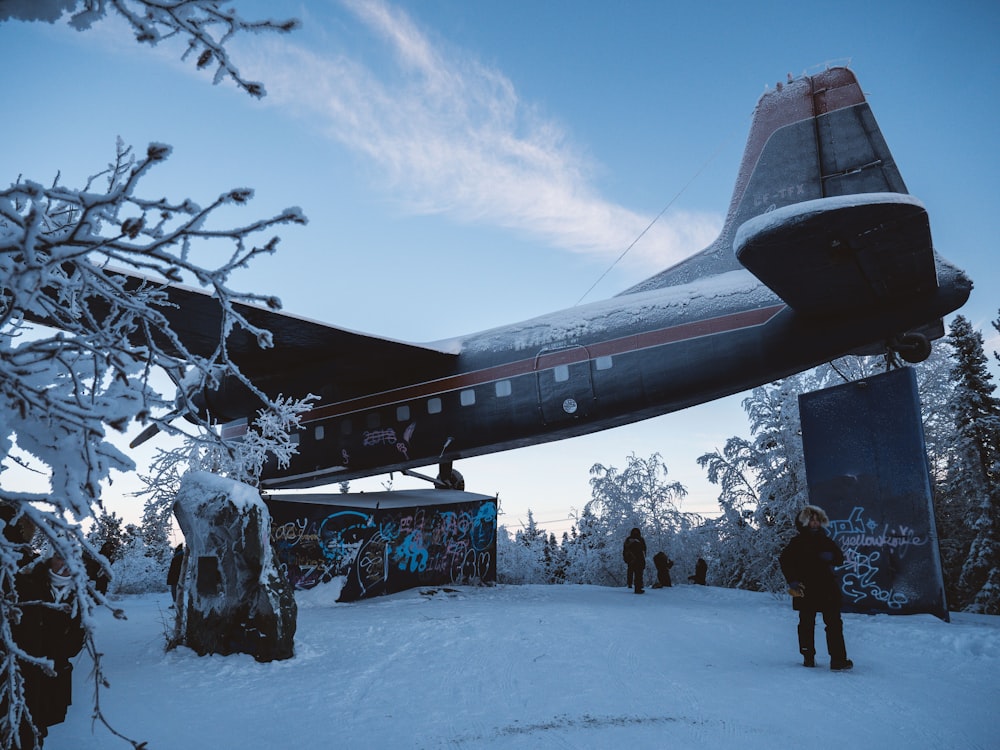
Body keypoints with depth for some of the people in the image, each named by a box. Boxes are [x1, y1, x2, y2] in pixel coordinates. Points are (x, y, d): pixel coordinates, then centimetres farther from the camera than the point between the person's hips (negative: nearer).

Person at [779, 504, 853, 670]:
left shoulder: (825, 540, 11)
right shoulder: (797, 542, 2)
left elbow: (840, 559, 8)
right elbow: (784, 561, 1)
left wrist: (829, 556, -13)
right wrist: (792, 581, -9)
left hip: (828, 589, 2)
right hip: (806, 589, -2)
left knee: (834, 623, -5)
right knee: (807, 624, 4)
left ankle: (838, 659, -2)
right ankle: (808, 657, 12)